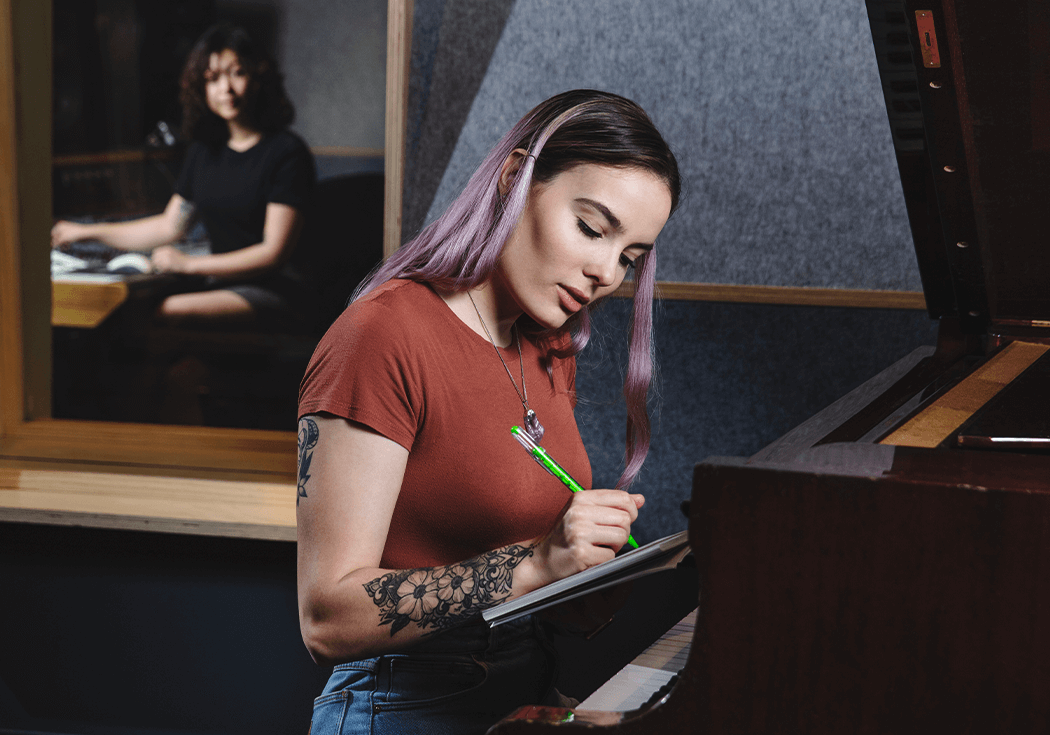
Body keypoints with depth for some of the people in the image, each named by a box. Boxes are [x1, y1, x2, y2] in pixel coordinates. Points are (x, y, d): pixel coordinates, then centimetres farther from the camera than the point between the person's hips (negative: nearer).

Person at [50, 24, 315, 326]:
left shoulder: (286, 152, -7)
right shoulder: (205, 149, 14)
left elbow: (274, 252, -11)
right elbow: (170, 226, 25)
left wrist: (190, 264, -13)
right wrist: (87, 232, 26)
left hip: (270, 292, -6)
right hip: (220, 288, 6)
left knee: (172, 310, -32)